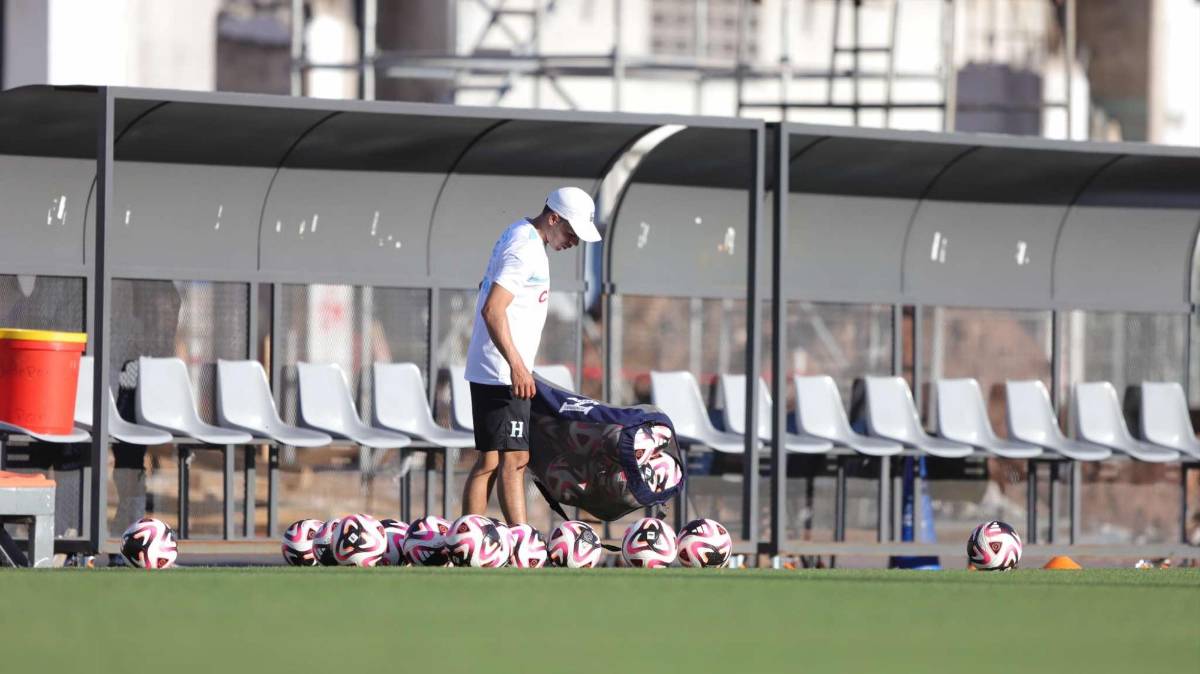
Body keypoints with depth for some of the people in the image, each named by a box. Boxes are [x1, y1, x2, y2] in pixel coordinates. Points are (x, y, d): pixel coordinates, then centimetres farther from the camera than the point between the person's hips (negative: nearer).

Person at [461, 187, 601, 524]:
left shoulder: (518, 235, 16)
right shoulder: (525, 251, -16)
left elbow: (489, 292, 27)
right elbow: (493, 310, -23)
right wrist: (516, 365, -27)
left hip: (486, 370, 10)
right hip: (504, 373, -10)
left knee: (490, 460, 8)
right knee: (514, 458, -12)